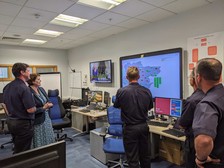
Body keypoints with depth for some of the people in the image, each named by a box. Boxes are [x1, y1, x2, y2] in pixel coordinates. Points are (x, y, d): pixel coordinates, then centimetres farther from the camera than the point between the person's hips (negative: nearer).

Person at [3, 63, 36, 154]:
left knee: (17, 150, 22)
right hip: (23, 124, -9)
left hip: (11, 121, 9)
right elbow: (31, 110, -24)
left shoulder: (7, 87, 4)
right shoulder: (24, 88, -23)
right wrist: (34, 107, -3)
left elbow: (6, 103, 16)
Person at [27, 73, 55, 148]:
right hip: (37, 120, -7)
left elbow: (48, 101, 12)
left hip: (46, 117, 7)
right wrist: (43, 108, -22)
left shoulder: (41, 89, 4)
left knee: (49, 139, 17)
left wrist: (49, 104, -9)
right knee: (39, 142, 8)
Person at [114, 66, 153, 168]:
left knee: (133, 158, 8)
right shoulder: (147, 91, -6)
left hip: (130, 128, -4)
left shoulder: (121, 91, -16)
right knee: (145, 156, 21)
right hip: (144, 126, 4)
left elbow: (116, 106, 2)